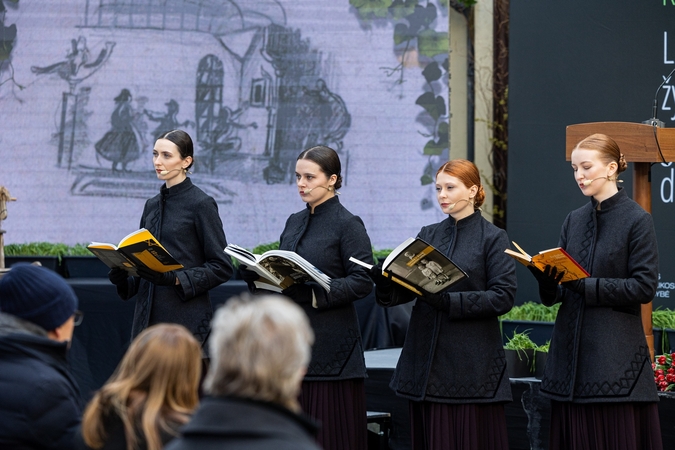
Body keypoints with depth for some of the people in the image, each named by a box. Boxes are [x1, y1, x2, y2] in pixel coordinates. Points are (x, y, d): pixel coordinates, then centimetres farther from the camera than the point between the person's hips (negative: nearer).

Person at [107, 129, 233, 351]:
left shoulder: (201, 204, -5)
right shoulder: (152, 205, 15)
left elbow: (221, 267, -8)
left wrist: (176, 279, -19)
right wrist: (123, 278, 0)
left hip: (185, 320, -6)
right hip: (148, 316, 6)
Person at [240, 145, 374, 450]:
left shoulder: (348, 225, -5)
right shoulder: (294, 222, 15)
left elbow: (362, 282, -13)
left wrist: (313, 295, -22)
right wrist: (258, 274, -2)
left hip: (330, 346, -6)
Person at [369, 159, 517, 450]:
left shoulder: (493, 238, 0)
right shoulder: (428, 236, 14)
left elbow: (503, 297, -10)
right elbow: (404, 290, 7)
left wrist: (449, 301, -19)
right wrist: (385, 283, -15)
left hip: (472, 362, -4)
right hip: (427, 359, 4)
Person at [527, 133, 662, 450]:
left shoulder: (637, 220, -3)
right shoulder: (574, 220, 13)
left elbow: (644, 286, -10)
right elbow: (552, 296, 11)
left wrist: (586, 285, -17)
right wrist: (546, 276, -12)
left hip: (616, 359, -5)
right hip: (572, 352, 5)